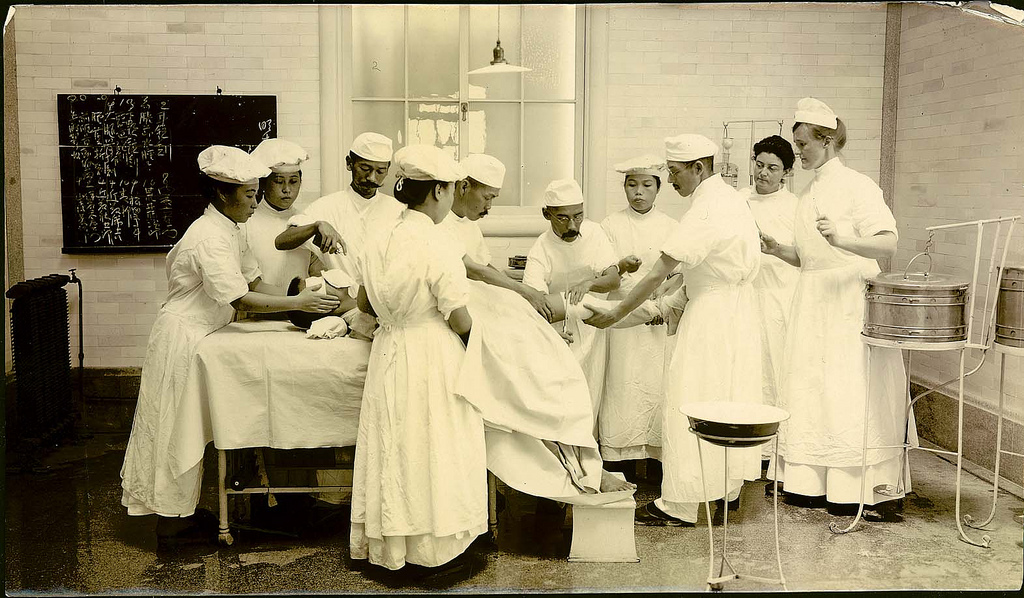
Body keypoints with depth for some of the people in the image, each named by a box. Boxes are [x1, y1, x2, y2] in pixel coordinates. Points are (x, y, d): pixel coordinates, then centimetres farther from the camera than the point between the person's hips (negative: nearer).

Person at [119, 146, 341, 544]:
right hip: (182, 336, -10)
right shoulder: (210, 237, -23)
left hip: (198, 336, 10)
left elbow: (253, 282, 7)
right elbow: (240, 299, -29)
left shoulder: (228, 230, 8)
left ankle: (178, 511, 29)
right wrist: (297, 303, -27)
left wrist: (290, 309, -6)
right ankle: (171, 523, 14)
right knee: (177, 426, 1)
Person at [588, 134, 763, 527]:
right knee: (729, 398, 17)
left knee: (689, 405, -5)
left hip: (711, 315, -10)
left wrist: (618, 313, -14)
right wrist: (675, 303, 11)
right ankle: (728, 487, 29)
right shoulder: (729, 197, 9)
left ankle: (679, 505, 0)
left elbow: (659, 273, -21)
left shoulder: (704, 211, -21)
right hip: (738, 306, 10)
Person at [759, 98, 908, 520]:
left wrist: (843, 240, -34)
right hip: (814, 303, 8)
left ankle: (875, 489, 3)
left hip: (851, 301, -8)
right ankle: (816, 481, 17)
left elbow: (888, 243, -18)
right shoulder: (811, 193, 15)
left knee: (852, 393, -6)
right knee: (812, 389, 8)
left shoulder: (856, 185, -8)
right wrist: (777, 250, 1)